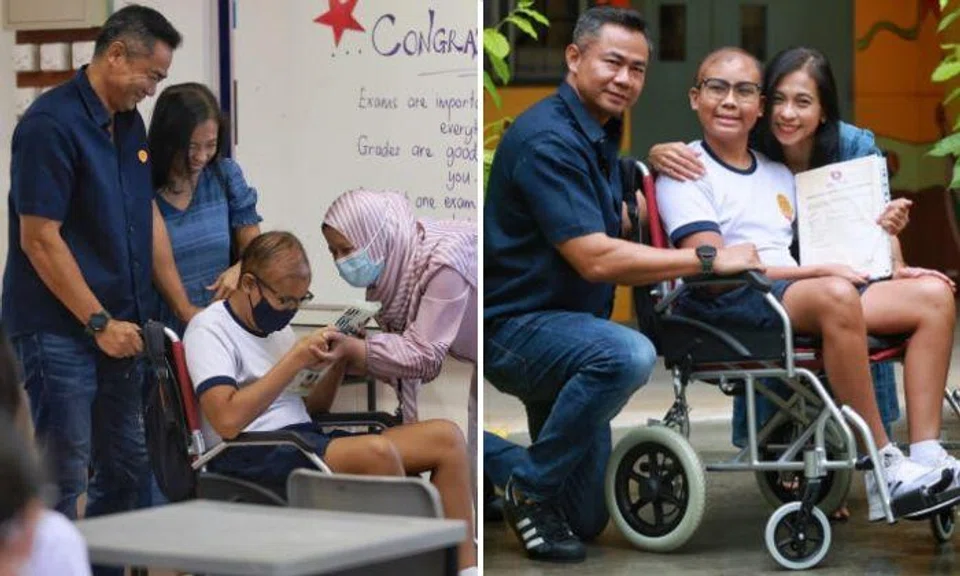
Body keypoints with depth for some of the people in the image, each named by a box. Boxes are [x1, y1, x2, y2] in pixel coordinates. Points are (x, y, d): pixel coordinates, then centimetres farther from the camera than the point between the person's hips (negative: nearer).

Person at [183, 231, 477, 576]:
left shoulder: (276, 326, 22)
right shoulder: (209, 329, -4)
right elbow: (227, 420, -20)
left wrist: (338, 363, 6)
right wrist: (295, 360, -17)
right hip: (249, 460, -9)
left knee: (445, 436, -7)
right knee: (378, 451, -35)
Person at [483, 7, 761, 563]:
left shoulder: (601, 135, 11)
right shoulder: (547, 139, -20)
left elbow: (618, 228, 21)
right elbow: (594, 258, -27)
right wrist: (709, 260, -24)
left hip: (565, 328, 9)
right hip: (515, 326, -9)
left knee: (586, 519, 10)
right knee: (627, 354, -40)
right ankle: (531, 489, -20)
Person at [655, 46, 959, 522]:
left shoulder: (779, 175, 27)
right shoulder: (685, 171, 2)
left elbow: (807, 250, 20)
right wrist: (815, 270, -14)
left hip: (799, 294, 8)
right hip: (728, 304, -8)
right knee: (835, 295, -37)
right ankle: (883, 468, -32)